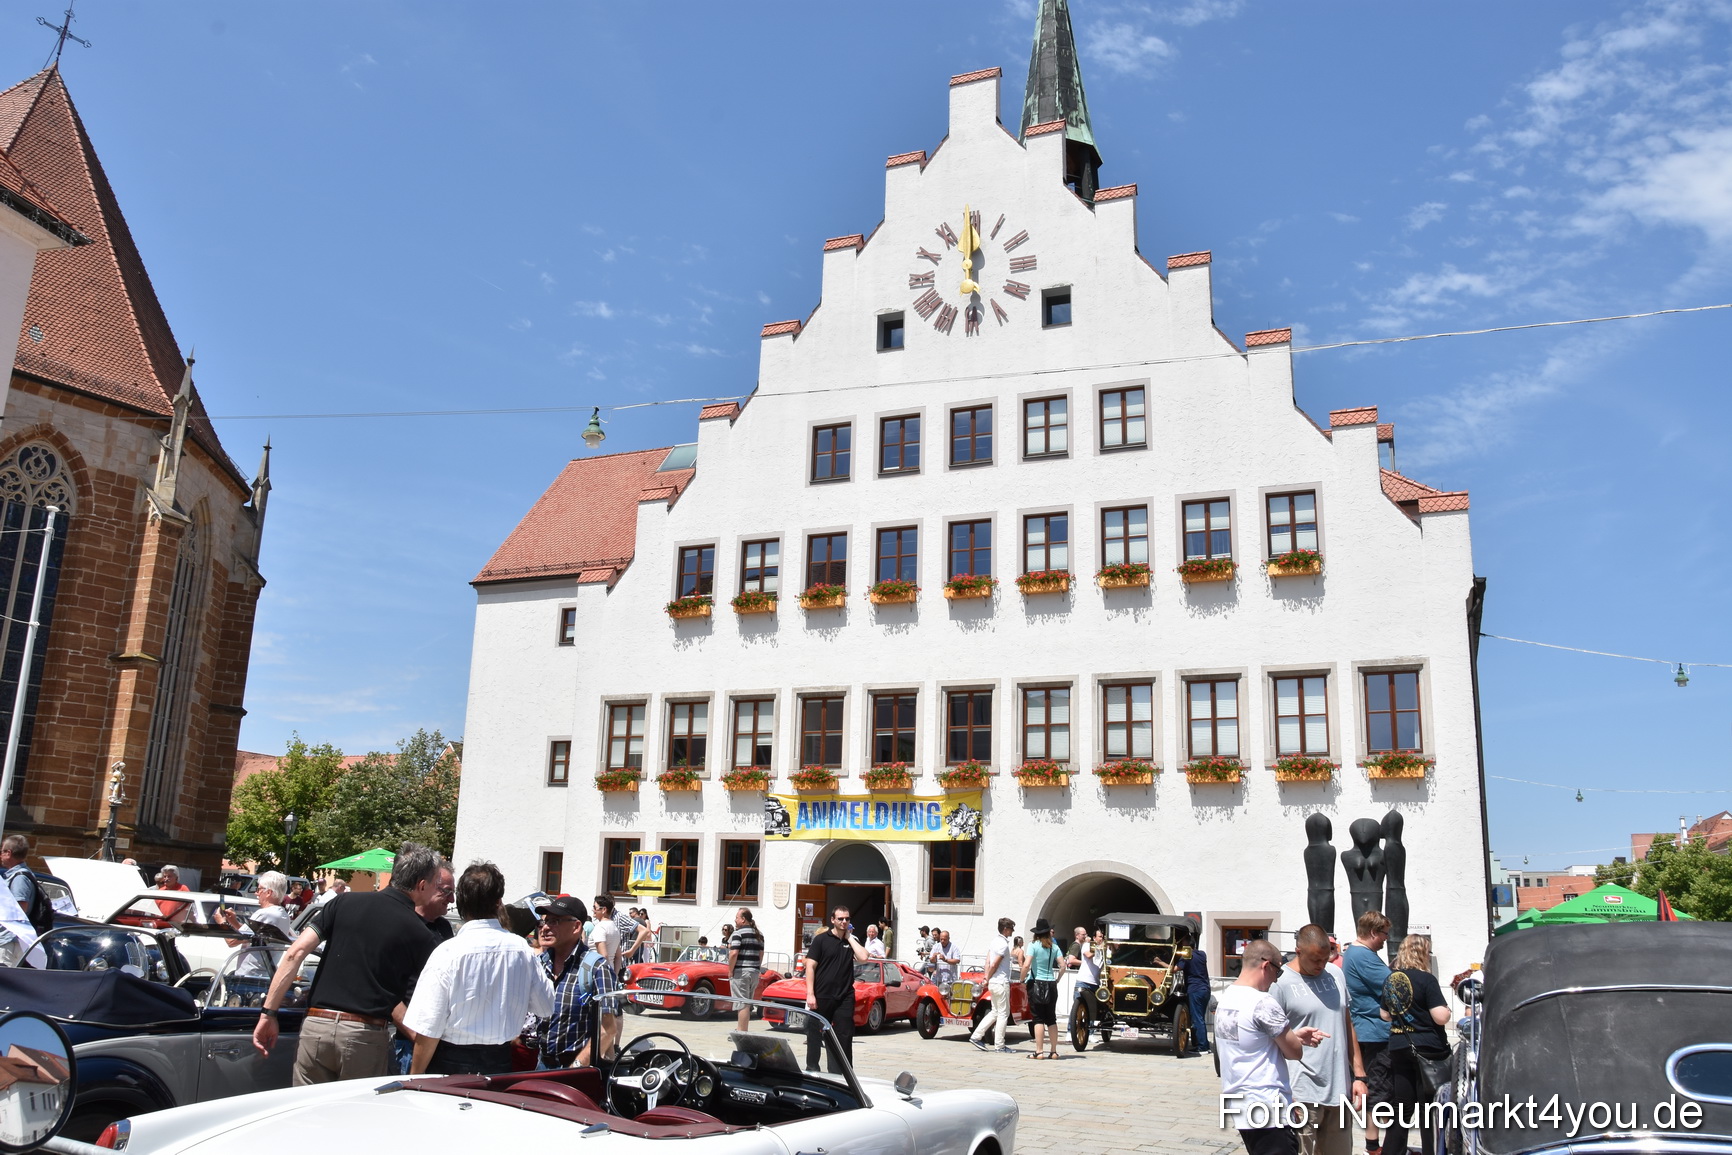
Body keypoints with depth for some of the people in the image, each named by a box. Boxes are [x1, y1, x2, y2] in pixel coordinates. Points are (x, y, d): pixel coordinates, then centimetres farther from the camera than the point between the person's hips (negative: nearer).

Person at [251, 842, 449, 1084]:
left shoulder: (344, 903, 7)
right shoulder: (420, 935, -1)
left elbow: (295, 953, 1)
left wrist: (268, 1013, 3)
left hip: (316, 1027, 3)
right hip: (366, 1036, -3)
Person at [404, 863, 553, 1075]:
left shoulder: (448, 952, -17)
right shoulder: (522, 949, -6)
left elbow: (426, 1031, -15)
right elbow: (546, 1006, 7)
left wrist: (415, 1076, -2)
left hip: (450, 1065, -4)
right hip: (500, 1062, 4)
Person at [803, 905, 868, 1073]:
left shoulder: (852, 942, 11)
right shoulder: (821, 939, 0)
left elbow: (863, 958, -7)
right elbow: (810, 966, -5)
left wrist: (849, 937, -3)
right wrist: (810, 994, -12)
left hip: (844, 997, 3)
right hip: (821, 997, -3)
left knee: (844, 1037, 1)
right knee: (815, 1034, 7)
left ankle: (838, 1074, 6)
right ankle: (811, 1069, 21)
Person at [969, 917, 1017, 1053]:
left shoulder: (995, 941, 13)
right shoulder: (1004, 944, -16)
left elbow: (988, 962, 11)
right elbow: (994, 964, -19)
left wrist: (986, 978, 7)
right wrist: (988, 979, -7)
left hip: (993, 983, 9)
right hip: (1001, 982, -9)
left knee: (995, 1012, 17)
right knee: (1003, 1013, -1)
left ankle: (976, 1036, 14)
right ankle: (1000, 1046, 4)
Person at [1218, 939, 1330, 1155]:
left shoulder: (1225, 998, 9)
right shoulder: (1263, 1002, -18)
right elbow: (1294, 1052, -10)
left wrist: (1294, 1035, 7)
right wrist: (1294, 1038, 10)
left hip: (1236, 1104, 9)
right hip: (1266, 1109, -9)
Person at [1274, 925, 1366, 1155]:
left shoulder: (1336, 974, 9)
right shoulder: (1281, 983, -11)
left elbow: (1348, 1026, 17)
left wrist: (1359, 1075, 14)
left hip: (1340, 1090, 6)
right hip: (1303, 1095, -6)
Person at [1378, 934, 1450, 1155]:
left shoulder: (1390, 979, 7)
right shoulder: (1427, 979, -13)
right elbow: (1441, 1017, -18)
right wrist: (1445, 1007, 2)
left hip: (1398, 1049, 6)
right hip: (1428, 1048, -5)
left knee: (1400, 1110, 11)